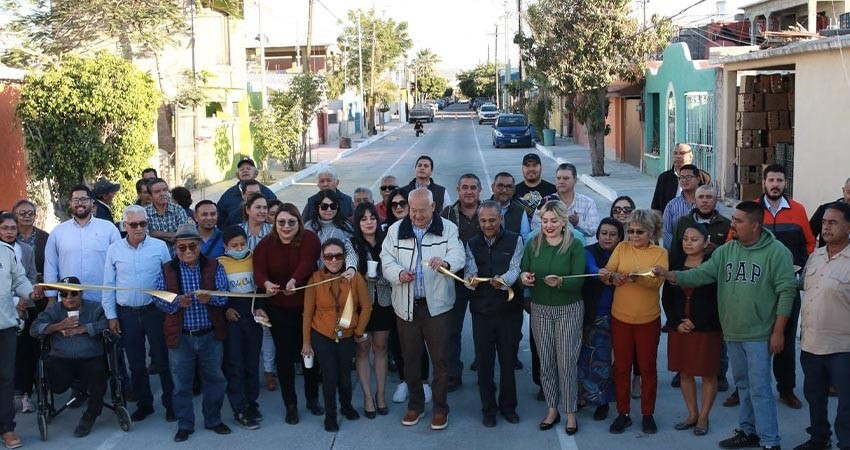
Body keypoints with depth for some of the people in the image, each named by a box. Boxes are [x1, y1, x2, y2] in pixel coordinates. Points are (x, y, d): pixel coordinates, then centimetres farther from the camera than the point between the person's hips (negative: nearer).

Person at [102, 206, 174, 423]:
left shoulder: (160, 246, -2)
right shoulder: (114, 249, 2)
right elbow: (108, 285, 6)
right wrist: (111, 316, 3)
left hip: (154, 311, -2)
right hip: (127, 314, 2)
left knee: (162, 360, 2)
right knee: (136, 364, 11)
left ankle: (171, 403, 13)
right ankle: (144, 404, 24)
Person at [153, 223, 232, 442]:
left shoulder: (214, 267, 2)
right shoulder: (167, 270, 1)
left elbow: (224, 295, -3)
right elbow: (159, 299, -2)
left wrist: (210, 298, -24)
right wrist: (177, 302, -21)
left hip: (210, 335, 1)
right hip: (180, 336, -1)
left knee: (214, 379, 11)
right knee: (182, 383, 7)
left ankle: (213, 420, 28)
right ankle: (185, 424, 21)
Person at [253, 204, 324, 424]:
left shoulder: (310, 239, -10)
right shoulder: (265, 244, -4)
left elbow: (306, 264, -27)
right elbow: (258, 272, -15)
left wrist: (294, 280, -48)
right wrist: (266, 283, -40)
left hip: (307, 306, -1)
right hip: (279, 309, 1)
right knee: (284, 355, 4)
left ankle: (312, 398, 30)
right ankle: (290, 404, 17)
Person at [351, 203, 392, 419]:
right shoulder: (352, 244, -5)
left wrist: (375, 279, -9)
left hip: (383, 303, 2)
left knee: (380, 348, 10)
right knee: (363, 348, 3)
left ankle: (381, 395, 19)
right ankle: (368, 397, 11)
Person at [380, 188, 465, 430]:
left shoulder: (448, 228, -1)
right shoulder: (396, 230, 6)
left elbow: (458, 256, -14)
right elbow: (386, 260, 3)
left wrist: (445, 262, -37)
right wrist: (399, 273, -19)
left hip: (437, 304, -2)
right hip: (406, 305, 2)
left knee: (440, 358, 1)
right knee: (410, 357, 12)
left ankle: (440, 408, 16)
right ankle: (415, 405, 28)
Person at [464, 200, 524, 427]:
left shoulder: (514, 240, -1)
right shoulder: (472, 244, 6)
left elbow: (515, 269, -13)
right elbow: (469, 271, -6)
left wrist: (503, 281, -35)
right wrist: (470, 281, -30)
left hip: (509, 309, -2)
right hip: (481, 311, 2)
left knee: (508, 360, 8)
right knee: (484, 361, 7)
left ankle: (508, 406, 25)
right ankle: (488, 409, 20)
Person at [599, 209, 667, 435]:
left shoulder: (660, 253, -3)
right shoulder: (621, 248, 2)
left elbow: (657, 281, -19)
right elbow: (608, 273, -9)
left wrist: (636, 277, -37)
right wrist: (608, 276, -33)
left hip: (648, 320, -1)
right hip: (620, 317, 2)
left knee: (647, 367, 9)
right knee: (621, 366, 9)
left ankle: (648, 414, 23)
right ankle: (623, 413, 22)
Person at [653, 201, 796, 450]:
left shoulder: (776, 252, -11)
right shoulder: (726, 250, 6)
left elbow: (786, 292, -12)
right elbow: (702, 274, 1)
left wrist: (778, 331, -14)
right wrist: (670, 275, -14)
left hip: (759, 335, -6)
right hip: (732, 333, 6)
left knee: (759, 389, -6)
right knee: (743, 385, 17)